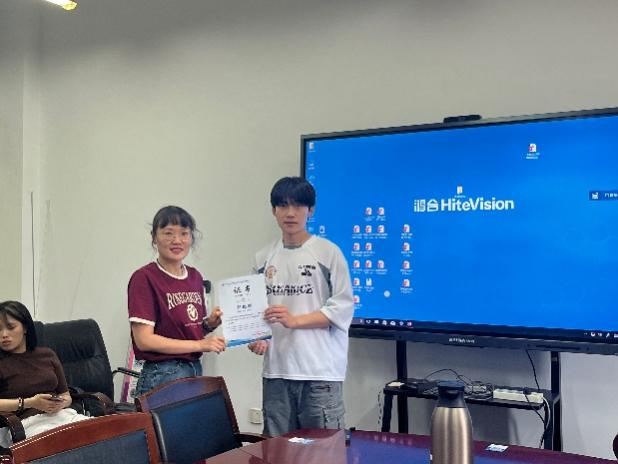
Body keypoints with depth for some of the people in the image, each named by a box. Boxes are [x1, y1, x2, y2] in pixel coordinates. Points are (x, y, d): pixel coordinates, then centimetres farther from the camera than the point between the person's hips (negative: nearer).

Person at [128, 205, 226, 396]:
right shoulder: (144, 278, -11)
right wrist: (199, 345, -15)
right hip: (163, 376, -7)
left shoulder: (195, 276, 10)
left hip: (196, 370, 7)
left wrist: (210, 324, -1)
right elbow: (144, 340, -16)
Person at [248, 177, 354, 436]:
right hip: (276, 369, 4)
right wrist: (256, 338, -6)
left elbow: (342, 308, -7)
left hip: (320, 369, -4)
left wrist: (295, 320, -15)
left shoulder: (328, 252, -3)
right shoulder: (264, 258, 10)